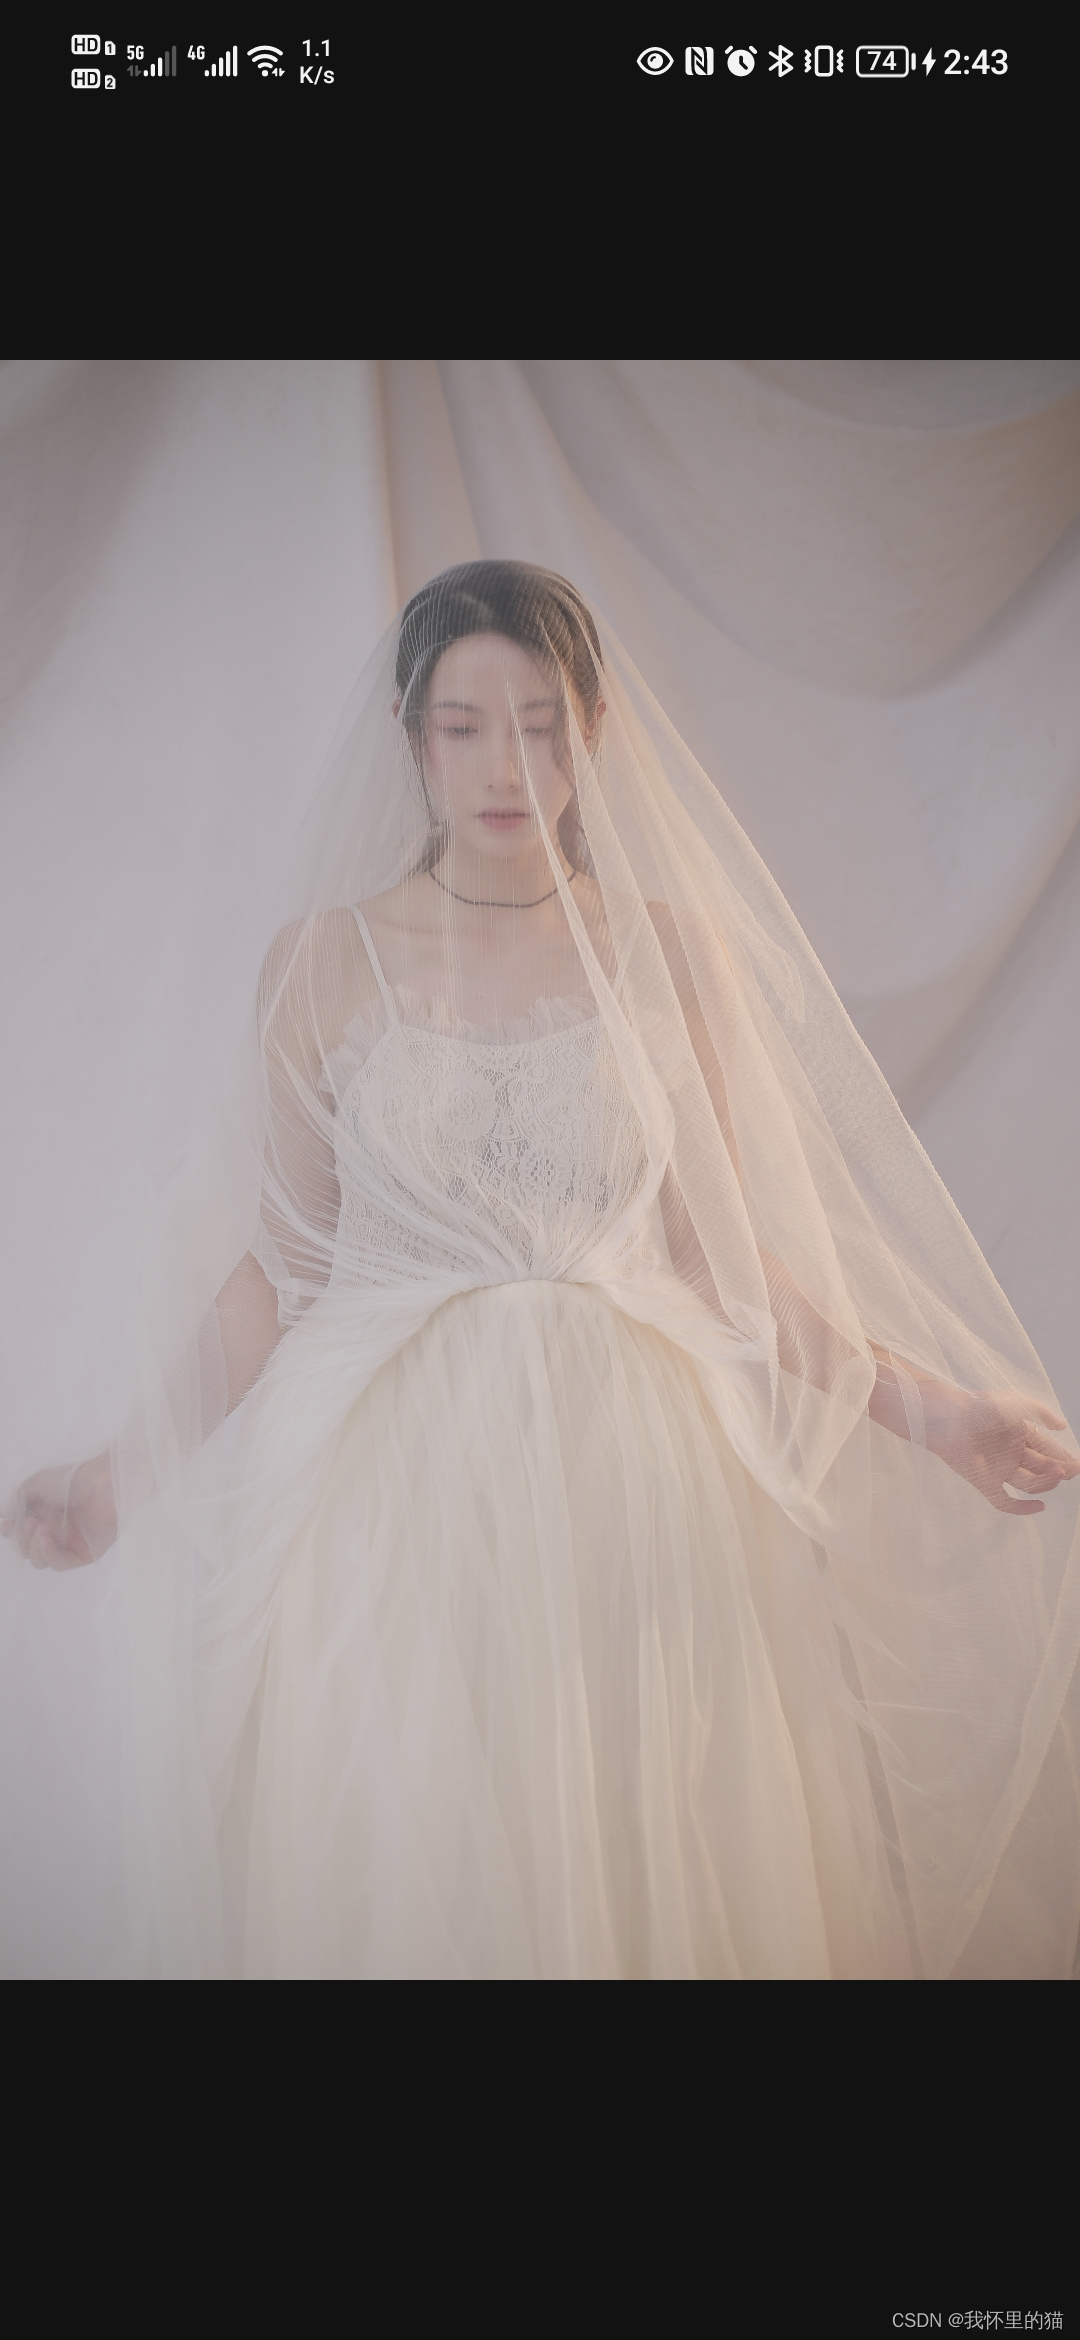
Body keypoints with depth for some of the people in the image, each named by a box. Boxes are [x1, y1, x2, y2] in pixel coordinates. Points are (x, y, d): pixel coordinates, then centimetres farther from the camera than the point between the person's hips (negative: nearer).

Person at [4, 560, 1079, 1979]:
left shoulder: (668, 946, 3)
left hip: (621, 1470, 1)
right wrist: (130, 1471, -2)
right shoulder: (325, 954, 1)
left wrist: (918, 1401, 0)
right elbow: (278, 1256, 3)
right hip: (388, 1477, 0)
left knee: (640, 1872, 9)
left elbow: (715, 1244, 5)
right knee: (390, 1883, 8)